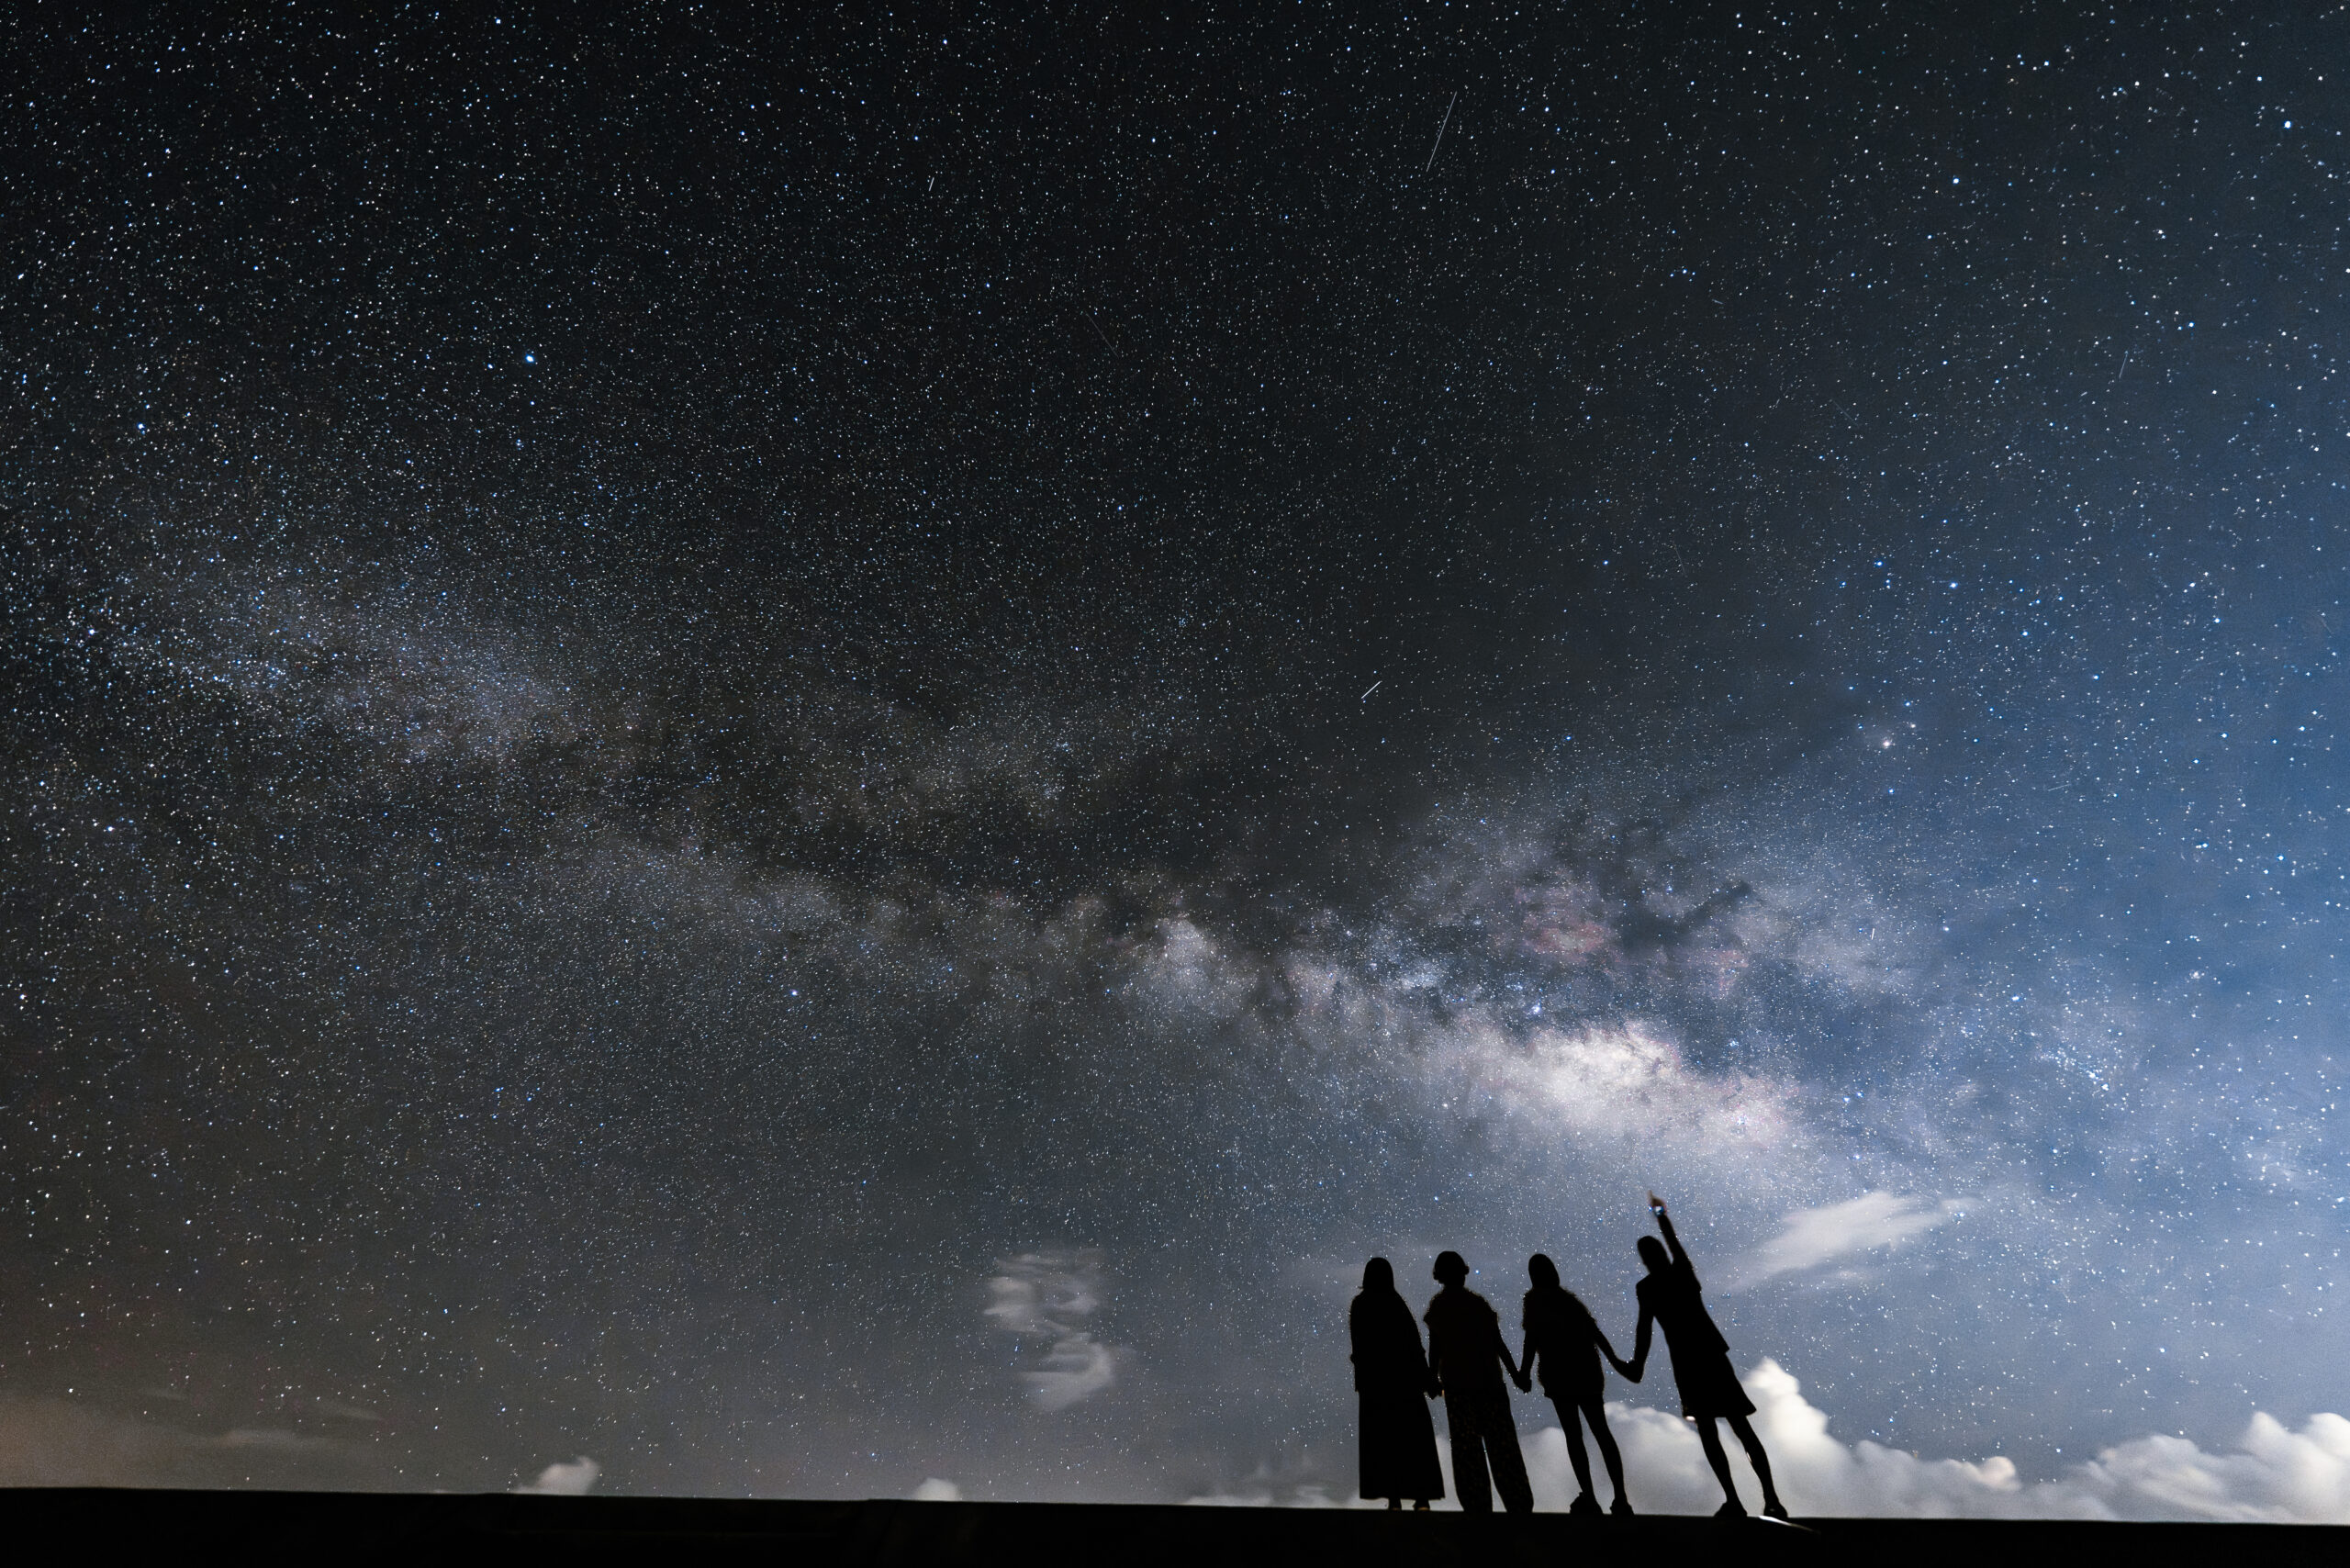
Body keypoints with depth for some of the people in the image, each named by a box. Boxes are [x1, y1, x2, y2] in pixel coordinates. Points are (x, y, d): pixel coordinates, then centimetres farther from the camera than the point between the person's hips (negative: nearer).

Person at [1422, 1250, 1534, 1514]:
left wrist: (1433, 1378, 11)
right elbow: (1498, 1343, 2)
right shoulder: (1479, 1302, 3)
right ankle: (1520, 1503, 11)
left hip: (1457, 1384, -2)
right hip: (1489, 1380, 2)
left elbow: (1435, 1347, 0)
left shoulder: (1437, 1307, 1)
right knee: (1501, 1443, 9)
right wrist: (1514, 1372, 11)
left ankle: (1477, 1505, 0)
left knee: (1467, 1447, 3)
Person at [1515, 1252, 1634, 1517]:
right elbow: (1595, 1331, 18)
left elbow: (1532, 1336, -10)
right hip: (1588, 1371, 6)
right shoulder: (1569, 1297, 17)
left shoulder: (1535, 1299, -1)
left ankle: (1588, 1497, -5)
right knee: (1601, 1431, 10)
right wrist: (1614, 1362, 28)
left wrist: (1524, 1372, -7)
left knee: (1573, 1434, 0)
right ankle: (1620, 1498, 7)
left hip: (1559, 1373, -5)